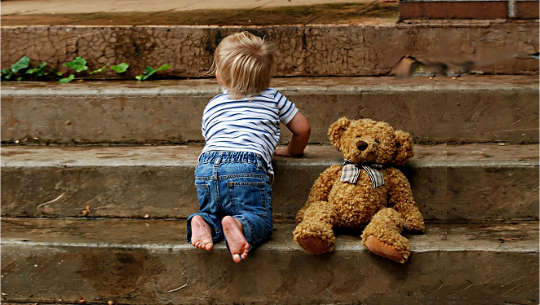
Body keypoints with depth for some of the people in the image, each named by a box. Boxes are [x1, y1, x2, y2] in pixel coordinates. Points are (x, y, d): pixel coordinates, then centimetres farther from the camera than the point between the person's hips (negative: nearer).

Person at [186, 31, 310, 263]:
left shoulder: (212, 106, 27)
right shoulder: (272, 98, 22)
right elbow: (302, 129, 24)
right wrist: (292, 150, 42)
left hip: (206, 167, 3)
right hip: (246, 168, -3)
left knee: (213, 212, 23)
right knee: (260, 220, 2)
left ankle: (204, 222, -11)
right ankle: (239, 225, -31)